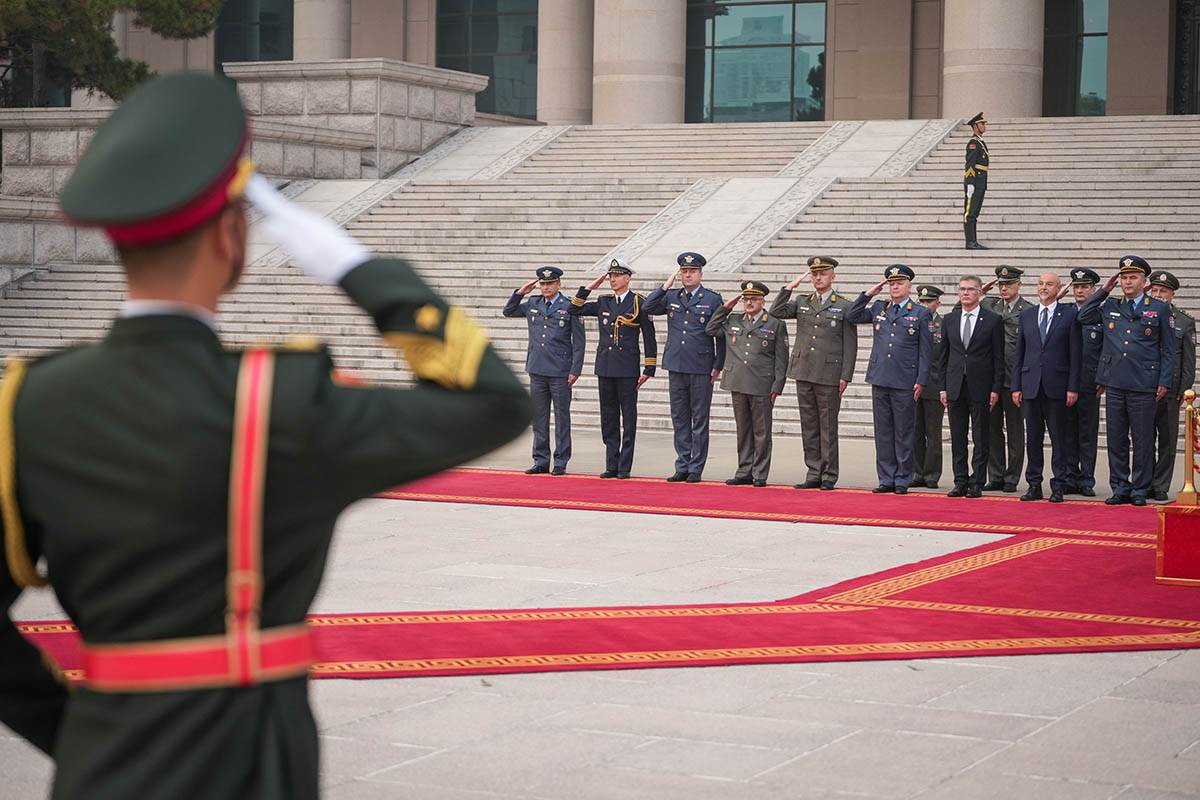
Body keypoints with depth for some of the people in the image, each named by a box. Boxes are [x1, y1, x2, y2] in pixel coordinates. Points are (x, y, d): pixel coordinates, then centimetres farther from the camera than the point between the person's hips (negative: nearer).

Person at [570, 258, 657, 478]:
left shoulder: (639, 303, -1)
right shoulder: (603, 303, 10)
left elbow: (649, 338, 0)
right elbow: (574, 310, 12)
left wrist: (649, 369, -4)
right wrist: (589, 288, 4)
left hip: (627, 369, -4)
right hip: (606, 368, 4)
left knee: (628, 418, -1)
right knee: (608, 417, 7)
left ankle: (625, 467, 3)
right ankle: (611, 466, 12)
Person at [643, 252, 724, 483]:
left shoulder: (713, 299, 0)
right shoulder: (671, 297, 11)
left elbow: (721, 336, 0)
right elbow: (647, 308, 0)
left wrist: (718, 366, -5)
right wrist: (666, 285, -3)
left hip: (701, 368, -4)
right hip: (676, 366, 4)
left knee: (699, 420, 1)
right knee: (679, 419, 8)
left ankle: (696, 469, 6)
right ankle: (682, 467, 14)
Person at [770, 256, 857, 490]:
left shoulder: (844, 306, 1)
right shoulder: (802, 303, 13)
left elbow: (850, 345, -1)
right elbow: (776, 312, 0)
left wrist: (845, 376, -8)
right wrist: (791, 286, -4)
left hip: (829, 376, -4)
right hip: (804, 374, 4)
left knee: (828, 427, 0)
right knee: (809, 426, 7)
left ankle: (829, 476, 5)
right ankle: (813, 474, 12)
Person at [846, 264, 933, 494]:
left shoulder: (920, 314, 2)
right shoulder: (878, 308, 13)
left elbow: (926, 351, 0)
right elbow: (852, 317, 14)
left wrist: (921, 381, -7)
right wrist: (868, 294, 7)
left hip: (905, 383, -4)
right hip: (880, 380, 4)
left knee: (903, 433, 1)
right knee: (883, 432, 6)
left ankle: (902, 480, 8)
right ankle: (886, 479, 12)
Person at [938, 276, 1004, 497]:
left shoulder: (993, 320, 0)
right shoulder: (949, 319, 11)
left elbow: (998, 357, -1)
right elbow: (944, 355, 12)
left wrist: (996, 389, -7)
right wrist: (943, 386, 6)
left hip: (980, 387, -3)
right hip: (955, 386, 4)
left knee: (980, 439, 0)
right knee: (957, 438, 6)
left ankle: (977, 483, 4)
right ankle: (960, 482, 12)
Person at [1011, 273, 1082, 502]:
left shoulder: (1069, 315, 1)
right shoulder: (1026, 316, 12)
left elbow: (1076, 354, -2)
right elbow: (1019, 353, 12)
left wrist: (1073, 387, -8)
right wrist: (1016, 386, 6)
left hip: (1057, 386, -3)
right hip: (1031, 386, 3)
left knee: (1058, 438, 0)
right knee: (1033, 438, 6)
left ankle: (1059, 486, 5)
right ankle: (1034, 485, 12)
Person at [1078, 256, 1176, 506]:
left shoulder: (1159, 309, 4)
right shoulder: (1110, 306, 13)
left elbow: (1167, 349, 4)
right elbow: (1083, 317, 13)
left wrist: (1165, 382, -3)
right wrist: (1104, 290, 9)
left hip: (1143, 386, -3)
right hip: (1114, 384, 3)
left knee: (1142, 441, 0)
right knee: (1116, 439, 6)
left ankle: (1140, 490, 9)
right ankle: (1120, 488, 14)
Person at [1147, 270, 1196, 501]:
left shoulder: (1185, 322, 5)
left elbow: (1189, 361, 4)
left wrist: (1183, 391, -4)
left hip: (1170, 391, -1)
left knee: (1167, 440, 3)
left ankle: (1160, 487, 9)